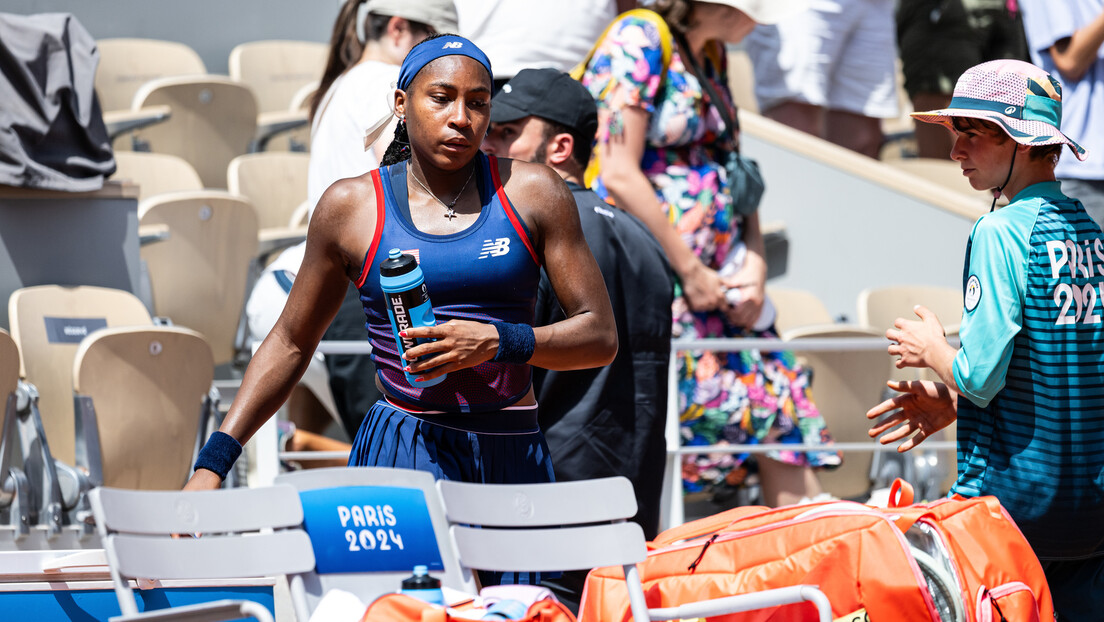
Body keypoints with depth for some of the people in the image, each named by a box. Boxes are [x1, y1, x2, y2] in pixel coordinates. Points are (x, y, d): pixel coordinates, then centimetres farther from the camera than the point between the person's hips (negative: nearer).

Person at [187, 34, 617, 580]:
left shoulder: (532, 194, 6)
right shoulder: (352, 206, 6)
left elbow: (600, 337, 6)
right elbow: (289, 344, 15)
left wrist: (499, 342, -13)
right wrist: (212, 463, 8)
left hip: (514, 455, 2)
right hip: (403, 450, -2)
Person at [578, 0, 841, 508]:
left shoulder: (710, 56, 15)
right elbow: (619, 175, -16)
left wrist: (754, 263, 3)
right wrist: (689, 270, -14)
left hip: (717, 280, 8)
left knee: (782, 404, 1)